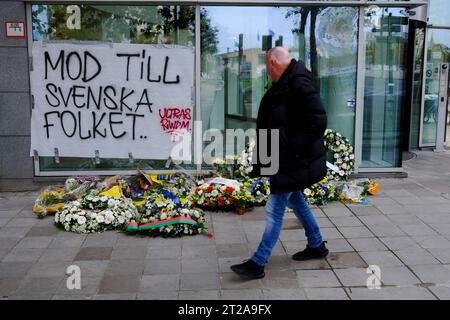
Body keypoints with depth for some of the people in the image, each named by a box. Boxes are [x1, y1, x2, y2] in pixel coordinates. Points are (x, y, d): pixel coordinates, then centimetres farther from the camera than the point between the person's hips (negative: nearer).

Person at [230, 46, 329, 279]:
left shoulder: (300, 84, -21)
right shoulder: (283, 86, 9)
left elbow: (318, 121, -25)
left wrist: (294, 149, -22)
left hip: (294, 162, -10)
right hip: (286, 160, 10)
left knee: (274, 210, -4)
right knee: (295, 200, 22)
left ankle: (258, 264, 5)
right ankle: (316, 246, 39)